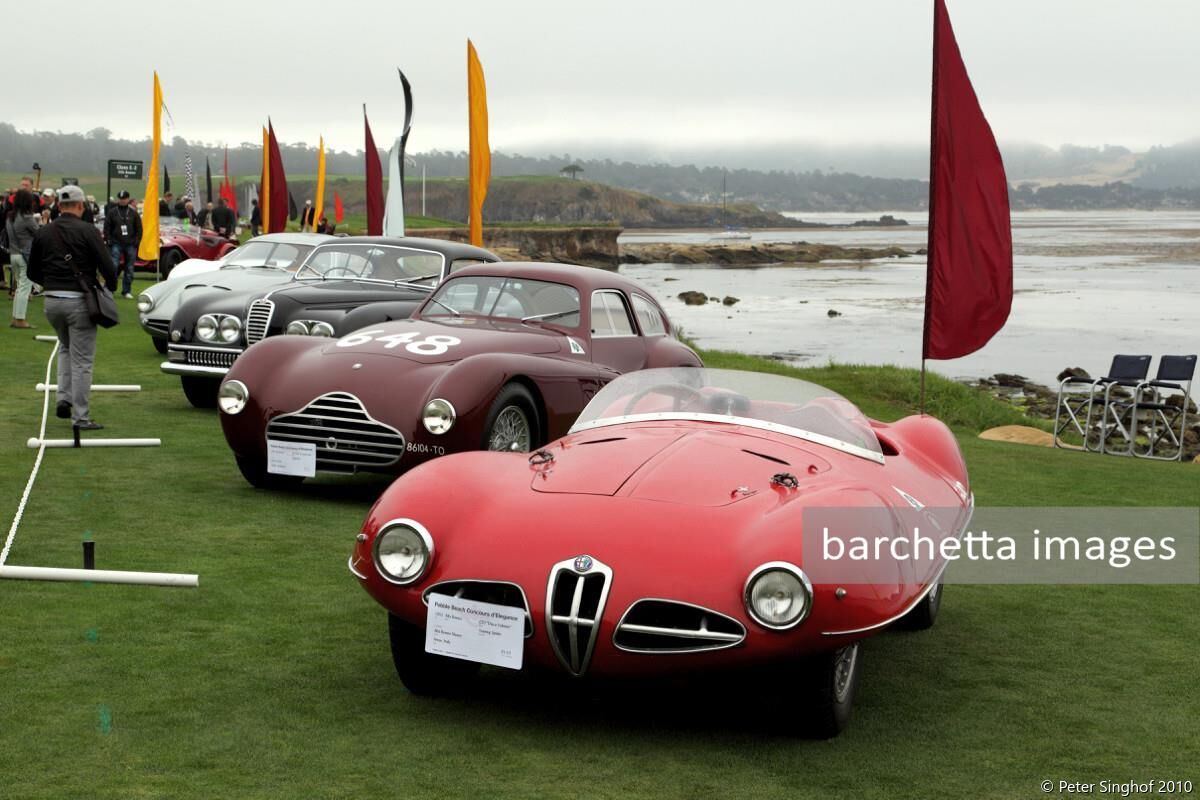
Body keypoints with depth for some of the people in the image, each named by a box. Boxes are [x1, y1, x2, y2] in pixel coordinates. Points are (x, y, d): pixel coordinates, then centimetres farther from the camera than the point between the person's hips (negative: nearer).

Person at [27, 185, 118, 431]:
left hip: (52, 301, 5)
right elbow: (107, 266, -12)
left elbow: (33, 272, 14)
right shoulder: (87, 231, -9)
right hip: (79, 301, -5)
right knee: (82, 360, 0)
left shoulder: (43, 233, 6)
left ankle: (64, 399, 15)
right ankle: (80, 417, 1)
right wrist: (110, 288, 7)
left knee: (66, 348, 27)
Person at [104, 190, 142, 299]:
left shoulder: (133, 213, 8)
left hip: (130, 245, 2)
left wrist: (136, 241, 0)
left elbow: (139, 228, 10)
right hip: (116, 244, -2)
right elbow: (107, 227, 5)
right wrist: (109, 240, -4)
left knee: (129, 269, 5)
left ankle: (127, 291, 13)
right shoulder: (112, 212, 4)